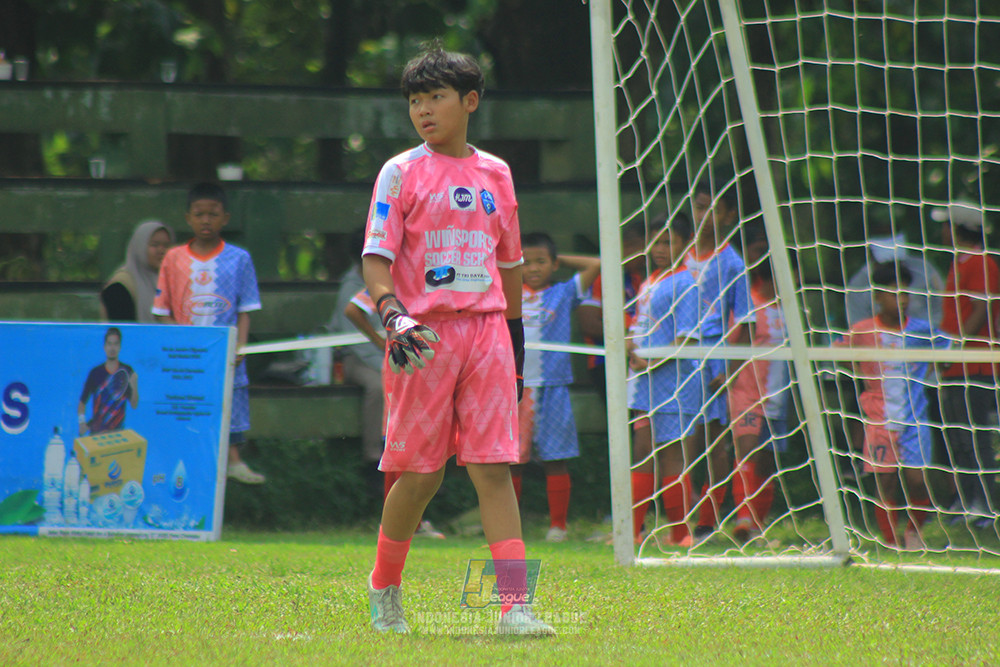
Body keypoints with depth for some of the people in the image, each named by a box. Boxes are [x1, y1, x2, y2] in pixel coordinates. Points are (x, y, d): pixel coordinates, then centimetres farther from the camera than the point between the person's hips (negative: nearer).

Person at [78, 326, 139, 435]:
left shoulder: (127, 372, 1)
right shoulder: (95, 373, 0)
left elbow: (134, 405, 0)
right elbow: (82, 402, 4)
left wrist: (134, 386, -18)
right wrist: (82, 421, -13)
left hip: (118, 430, 0)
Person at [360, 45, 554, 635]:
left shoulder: (495, 174, 12)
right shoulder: (402, 173, 0)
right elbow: (376, 257, -6)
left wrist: (516, 335, 23)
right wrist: (392, 313, -23)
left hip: (486, 330, 3)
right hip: (424, 336, -3)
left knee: (494, 468, -6)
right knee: (420, 474, 1)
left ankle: (515, 606, -12)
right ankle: (385, 590, 23)